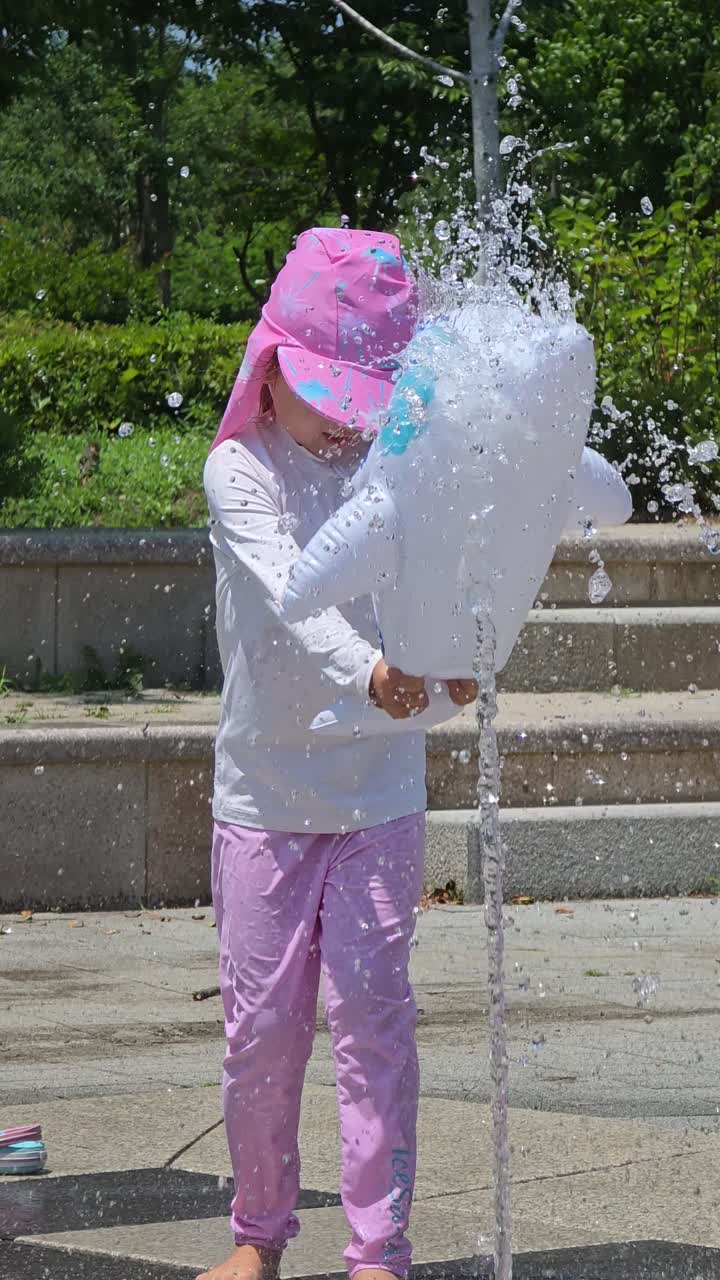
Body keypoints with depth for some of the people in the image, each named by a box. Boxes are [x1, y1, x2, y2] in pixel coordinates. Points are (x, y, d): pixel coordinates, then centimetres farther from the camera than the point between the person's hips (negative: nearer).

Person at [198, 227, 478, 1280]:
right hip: (263, 794, -1)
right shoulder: (240, 470, -6)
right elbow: (285, 589, -23)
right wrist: (364, 668, -42)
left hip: (379, 793, 1)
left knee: (373, 1016, -3)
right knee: (261, 1024, 4)